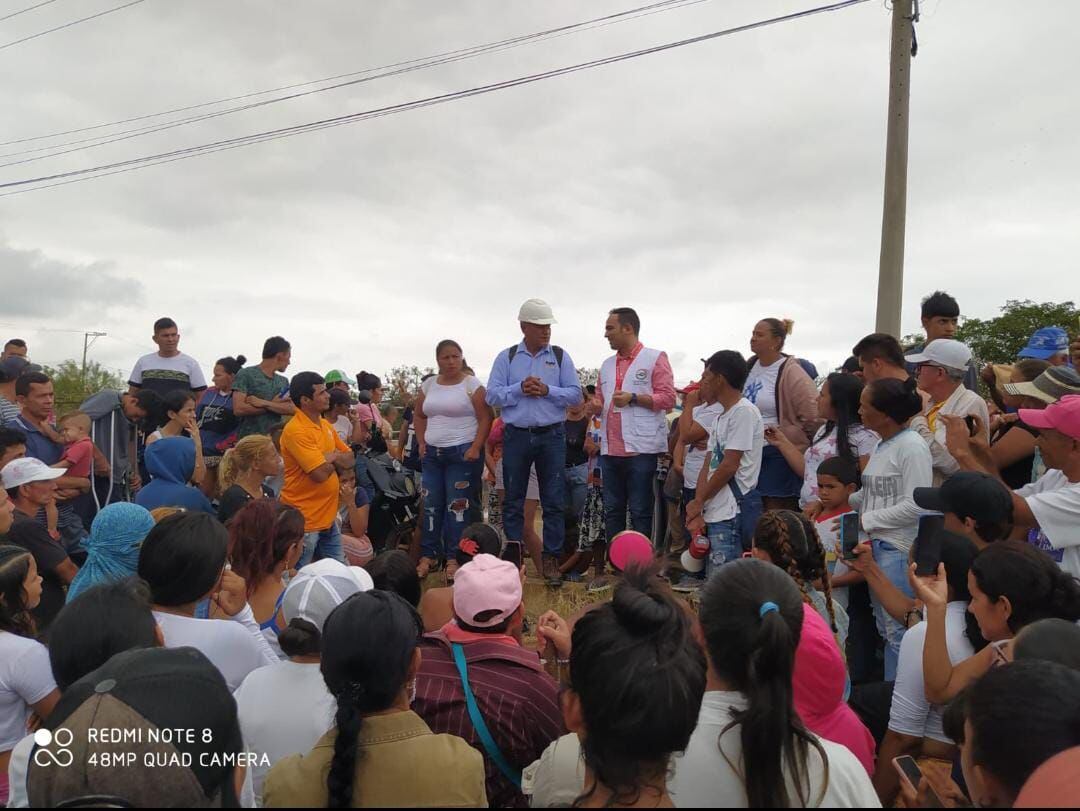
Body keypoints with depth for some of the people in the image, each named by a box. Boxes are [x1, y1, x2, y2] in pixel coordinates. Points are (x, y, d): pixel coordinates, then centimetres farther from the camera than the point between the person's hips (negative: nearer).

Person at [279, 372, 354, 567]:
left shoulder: (326, 425, 7)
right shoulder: (295, 430, -20)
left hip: (329, 517, 8)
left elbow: (349, 458, 12)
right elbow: (321, 474, -27)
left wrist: (334, 456, -10)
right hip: (303, 521, -8)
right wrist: (332, 461, -5)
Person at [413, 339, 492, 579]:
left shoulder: (472, 384, -5)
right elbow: (418, 416, 20)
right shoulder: (428, 384, 9)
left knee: (458, 506, -2)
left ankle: (454, 558, 6)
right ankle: (429, 555, 18)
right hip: (432, 454, 5)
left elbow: (485, 419, -8)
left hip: (462, 453, -5)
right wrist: (422, 443, 9)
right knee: (431, 505, 8)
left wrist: (476, 448, -16)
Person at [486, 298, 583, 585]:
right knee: (513, 500, 6)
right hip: (516, 436, 0)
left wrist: (547, 390, -14)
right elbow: (492, 395, -1)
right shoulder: (506, 357, 5)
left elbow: (575, 394, 0)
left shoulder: (560, 356, 5)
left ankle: (551, 559, 12)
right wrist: (519, 389, -15)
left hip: (552, 436, 0)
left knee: (553, 501, 3)